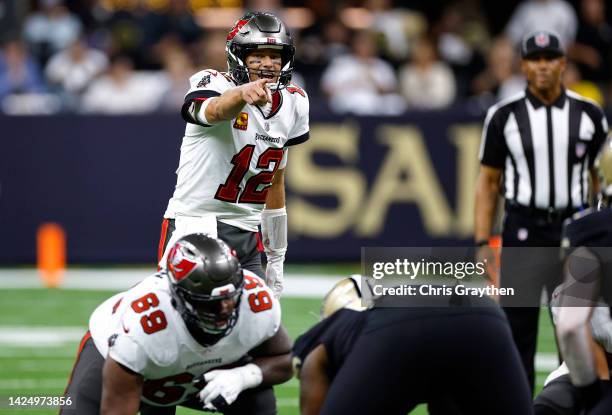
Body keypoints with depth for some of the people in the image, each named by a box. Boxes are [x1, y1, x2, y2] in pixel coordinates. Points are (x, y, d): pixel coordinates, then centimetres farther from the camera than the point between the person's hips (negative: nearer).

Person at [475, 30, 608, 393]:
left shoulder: (590, 115, 4)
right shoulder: (504, 116, 2)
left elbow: (601, 179, 9)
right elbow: (489, 182, 5)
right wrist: (482, 243, -2)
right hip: (523, 231, -1)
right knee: (517, 329, -1)